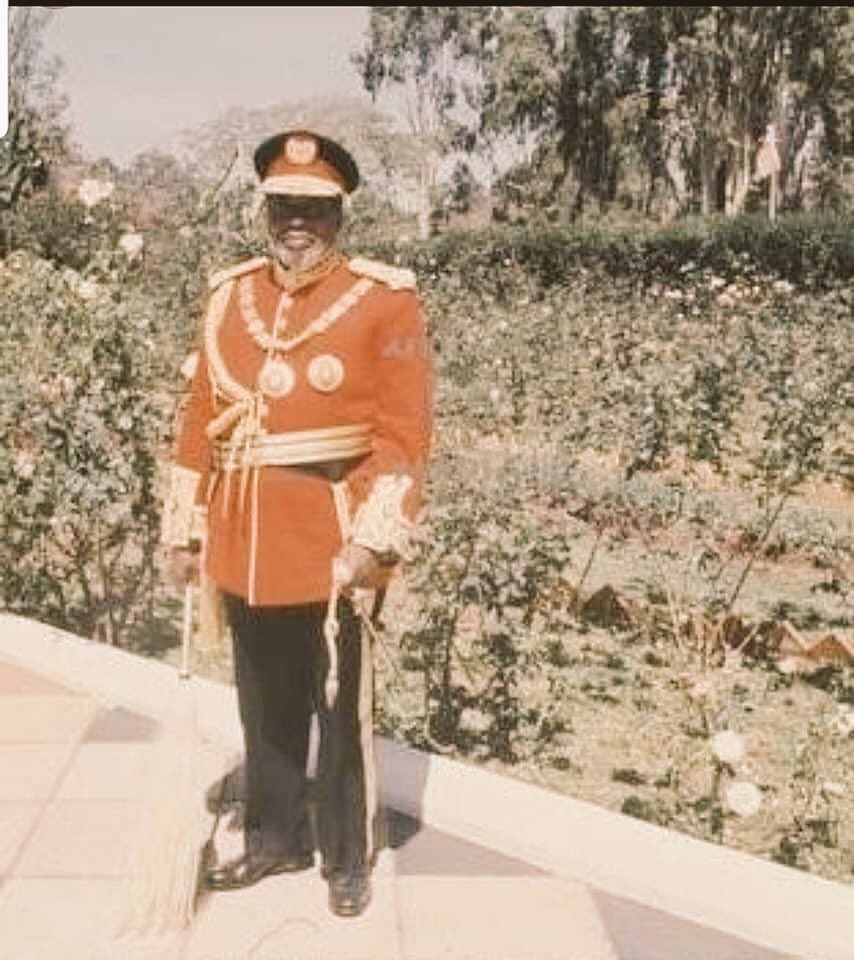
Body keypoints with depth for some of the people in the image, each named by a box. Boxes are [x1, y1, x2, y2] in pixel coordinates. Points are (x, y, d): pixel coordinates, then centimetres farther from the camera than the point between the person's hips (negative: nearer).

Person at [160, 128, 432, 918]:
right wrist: (187, 528, 9)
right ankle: (277, 837, 35)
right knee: (265, 706, 17)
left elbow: (403, 433, -11)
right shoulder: (229, 296, 8)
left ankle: (349, 857, 25)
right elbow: (200, 421, 10)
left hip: (333, 545, -4)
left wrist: (373, 541, -17)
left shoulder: (386, 301, -6)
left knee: (341, 711, 8)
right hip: (245, 544, 5)